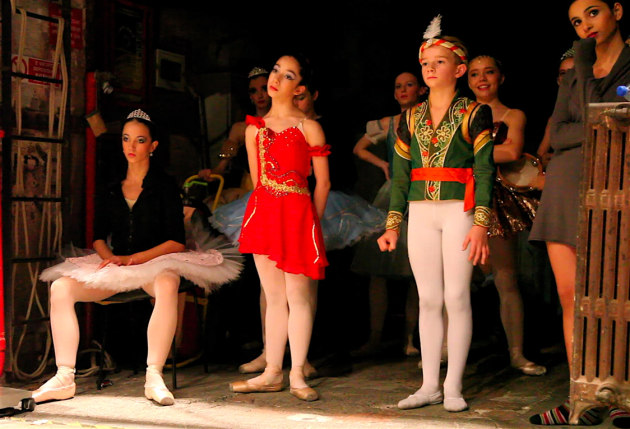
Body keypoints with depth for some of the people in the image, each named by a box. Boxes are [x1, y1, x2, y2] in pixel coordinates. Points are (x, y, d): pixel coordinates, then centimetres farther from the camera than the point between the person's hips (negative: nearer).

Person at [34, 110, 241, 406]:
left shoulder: (164, 186, 3)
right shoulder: (110, 191, 16)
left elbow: (176, 241, -5)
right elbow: (99, 237, 14)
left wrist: (133, 259, -15)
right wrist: (110, 258, -10)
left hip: (156, 263, -4)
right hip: (114, 264, 5)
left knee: (167, 285, -40)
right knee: (60, 287, -19)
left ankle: (154, 377, -38)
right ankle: (64, 377, -19)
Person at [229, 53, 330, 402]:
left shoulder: (309, 128, -2)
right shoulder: (254, 128, 12)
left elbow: (323, 183, 0)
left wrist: (311, 221, -1)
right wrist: (269, 213, 11)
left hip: (297, 213, -4)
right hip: (263, 213, 5)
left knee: (297, 296, -1)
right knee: (274, 297, 9)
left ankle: (297, 375, 8)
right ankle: (271, 373, 15)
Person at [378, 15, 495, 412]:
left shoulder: (474, 113, 1)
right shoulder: (412, 118, 14)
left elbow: (485, 171, -5)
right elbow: (401, 175, 14)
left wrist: (481, 224, -15)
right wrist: (392, 226, 10)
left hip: (459, 211, -4)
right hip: (421, 212, 4)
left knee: (457, 297, -3)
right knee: (429, 299, 5)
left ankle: (453, 387, 6)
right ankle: (430, 385, 12)